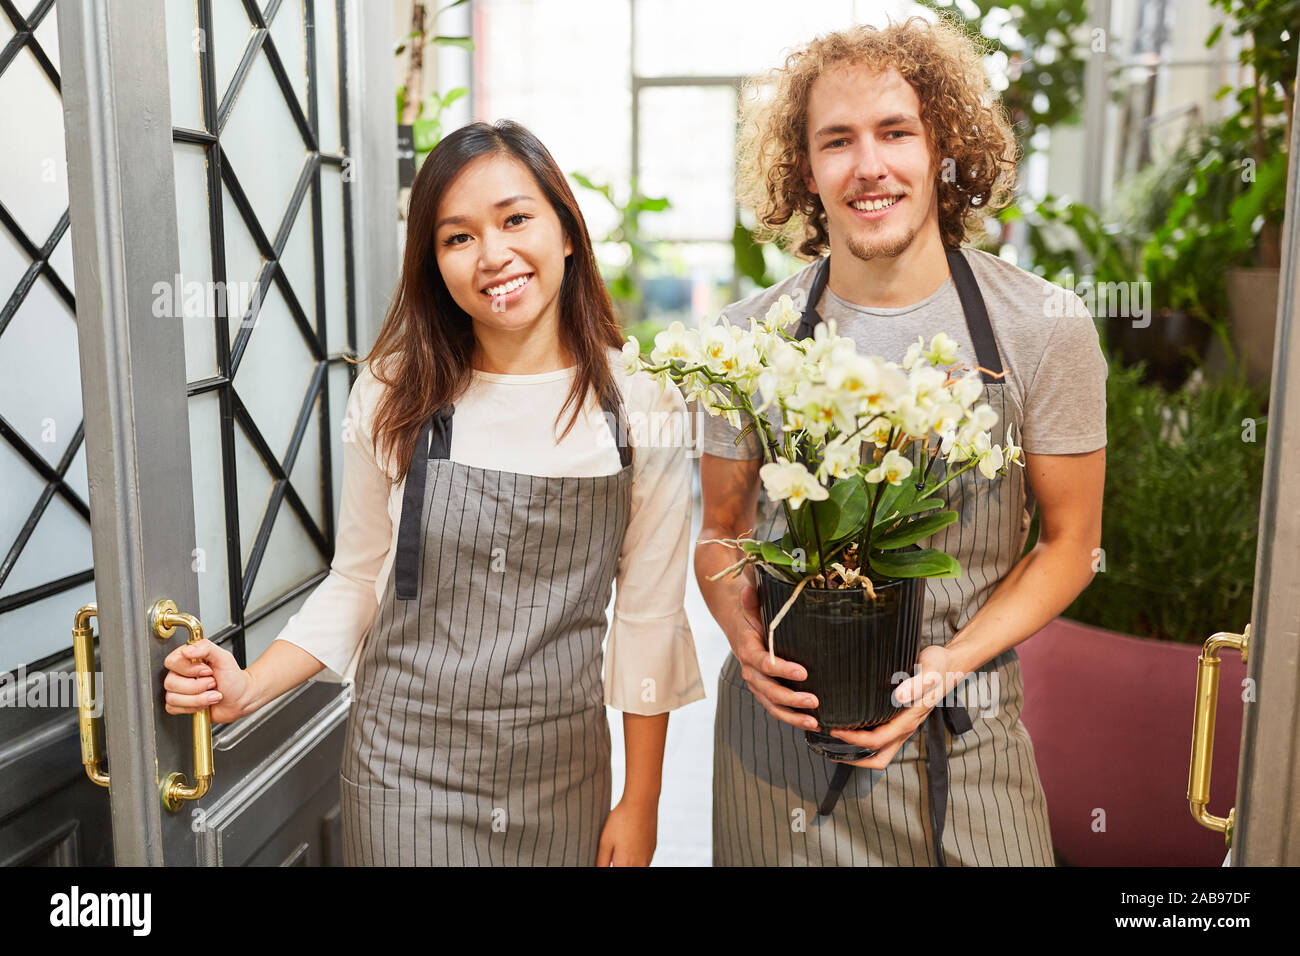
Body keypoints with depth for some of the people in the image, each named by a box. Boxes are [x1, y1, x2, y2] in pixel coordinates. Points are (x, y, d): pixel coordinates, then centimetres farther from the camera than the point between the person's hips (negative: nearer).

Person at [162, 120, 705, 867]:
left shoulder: (644, 411, -8)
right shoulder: (394, 397, -6)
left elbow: (649, 618, -3)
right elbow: (358, 583, 2)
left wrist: (641, 806, 1)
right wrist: (248, 690, -12)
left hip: (564, 778, 1)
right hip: (407, 774, 0)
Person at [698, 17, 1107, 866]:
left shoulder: (1045, 327, -7)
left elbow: (1070, 541, 0)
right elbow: (722, 529, 6)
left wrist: (948, 666, -13)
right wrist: (746, 640, -13)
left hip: (964, 739, 0)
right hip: (781, 725, 1)